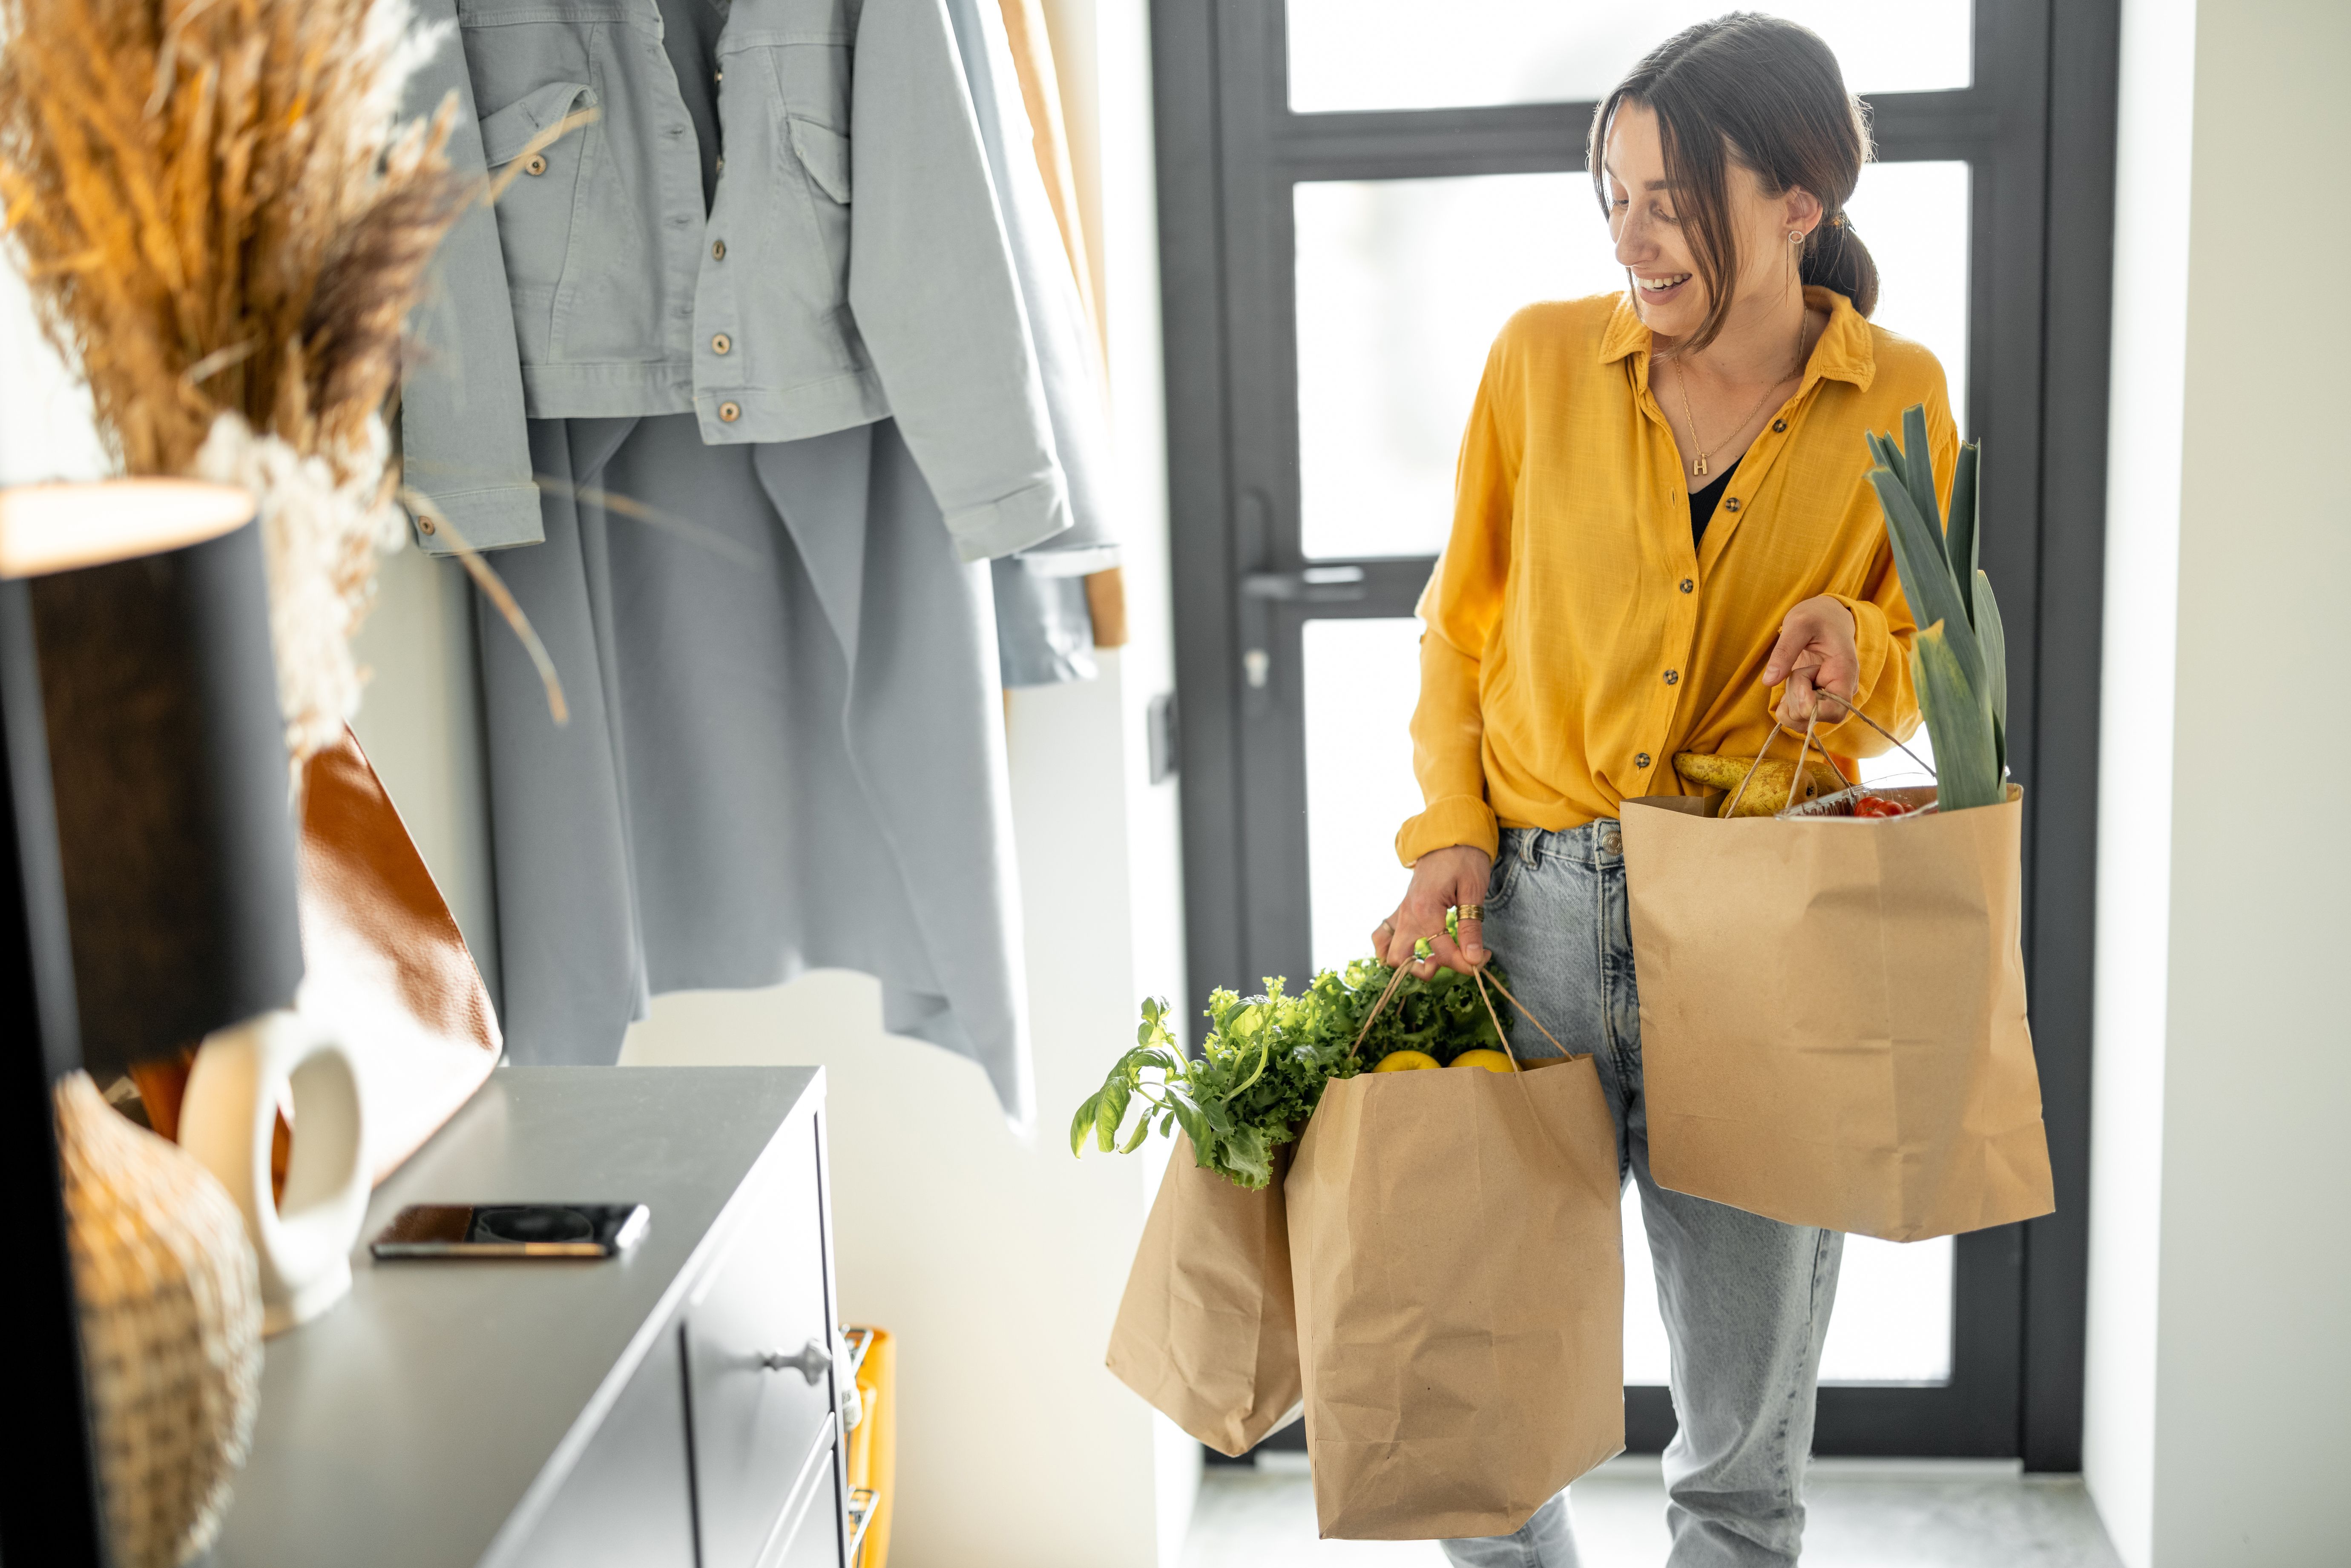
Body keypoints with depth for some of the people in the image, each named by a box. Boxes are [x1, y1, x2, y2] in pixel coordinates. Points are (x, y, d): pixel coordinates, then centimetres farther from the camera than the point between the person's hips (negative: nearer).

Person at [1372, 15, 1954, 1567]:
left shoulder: (1898, 399, 1)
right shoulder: (1541, 359, 1)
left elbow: (1924, 667, 12)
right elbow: (1460, 625, 9)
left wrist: (1852, 655, -10)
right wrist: (1452, 829, -3)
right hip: (1529, 911, 0)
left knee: (1747, 1436, 11)